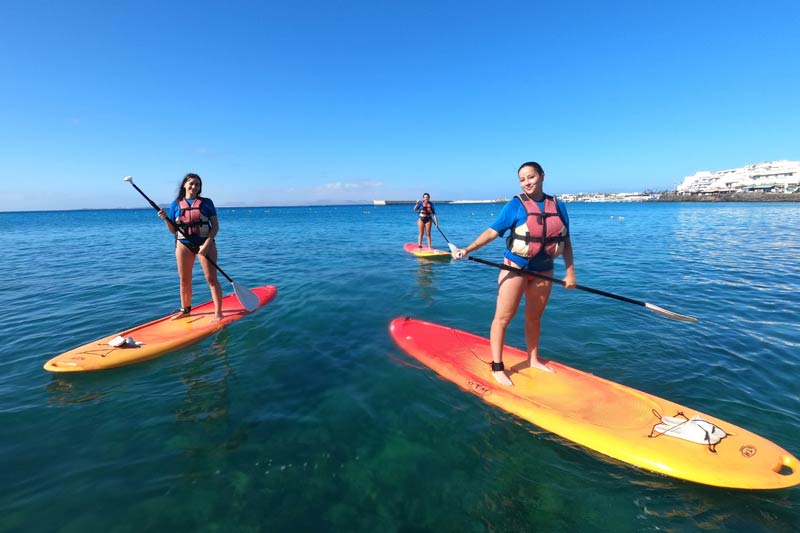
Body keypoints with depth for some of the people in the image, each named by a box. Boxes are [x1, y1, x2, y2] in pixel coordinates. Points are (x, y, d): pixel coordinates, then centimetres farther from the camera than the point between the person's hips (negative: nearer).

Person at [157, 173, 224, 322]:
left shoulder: (206, 202, 1)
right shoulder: (176, 204, 8)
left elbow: (215, 226, -4)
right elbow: (173, 230, 9)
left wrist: (207, 243, -15)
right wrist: (166, 219, -10)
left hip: (205, 243, -3)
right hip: (184, 244, 3)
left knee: (211, 278, -7)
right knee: (184, 280, 10)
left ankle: (218, 312, -4)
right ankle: (185, 309, 26)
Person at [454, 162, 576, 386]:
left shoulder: (558, 206, 3)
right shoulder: (515, 205, -8)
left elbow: (566, 242, 9)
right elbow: (492, 232, -14)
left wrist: (570, 272, 6)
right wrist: (468, 249, -26)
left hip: (544, 271, 4)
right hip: (516, 267, -4)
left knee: (534, 317, 16)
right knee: (503, 317, -4)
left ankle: (533, 359, 33)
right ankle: (497, 367, 7)